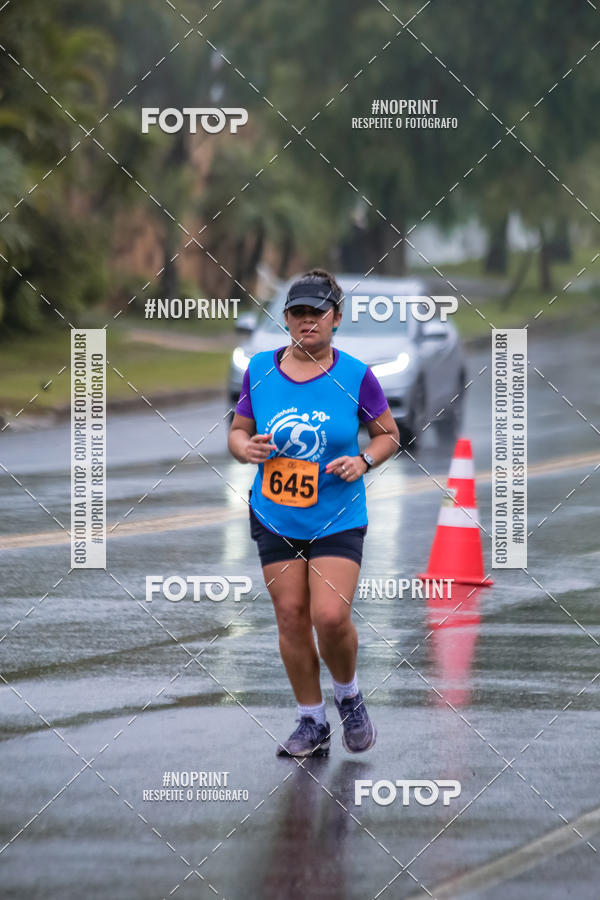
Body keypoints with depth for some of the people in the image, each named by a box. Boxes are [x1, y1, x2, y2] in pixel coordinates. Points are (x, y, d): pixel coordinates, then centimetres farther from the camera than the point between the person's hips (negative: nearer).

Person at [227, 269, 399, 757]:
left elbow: (389, 434, 6)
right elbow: (238, 431, 11)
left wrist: (363, 461, -13)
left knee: (330, 616, -16)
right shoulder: (260, 370, 1)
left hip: (338, 518, -3)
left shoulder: (355, 376, -6)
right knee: (291, 617, 2)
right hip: (275, 517, 3)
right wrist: (247, 447, -12)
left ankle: (349, 695, 14)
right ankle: (312, 723, 16)